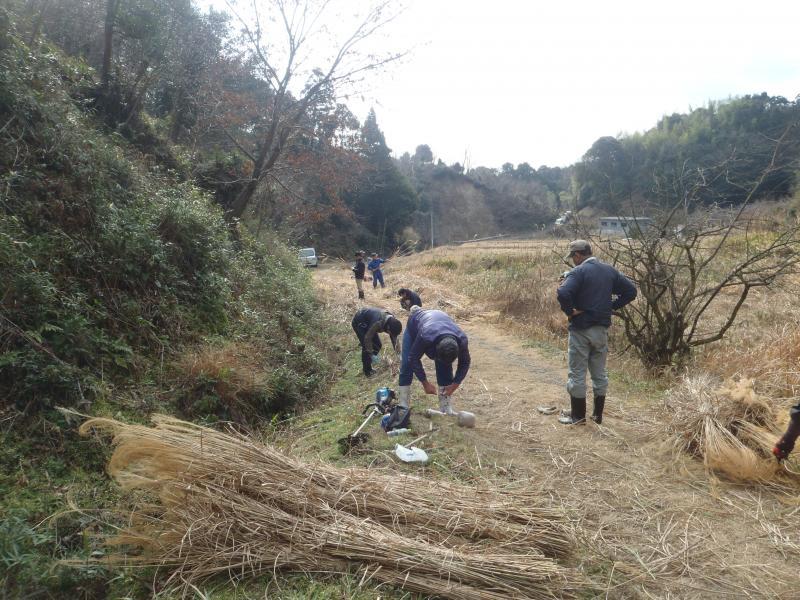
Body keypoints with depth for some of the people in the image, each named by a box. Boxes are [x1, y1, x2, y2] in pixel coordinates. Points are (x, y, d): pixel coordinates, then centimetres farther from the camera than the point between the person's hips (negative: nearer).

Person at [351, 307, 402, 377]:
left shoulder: (392, 321, -18)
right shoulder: (378, 323, -40)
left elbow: (394, 336, -3)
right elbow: (367, 338, -33)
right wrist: (372, 354, -29)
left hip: (368, 323, 8)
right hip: (359, 323, -8)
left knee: (377, 345, 2)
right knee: (366, 346, -17)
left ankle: (369, 367, 16)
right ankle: (367, 371, -4)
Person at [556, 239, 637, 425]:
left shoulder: (578, 272, -14)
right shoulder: (609, 270, 6)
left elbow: (563, 294, -31)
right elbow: (630, 290, 9)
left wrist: (569, 312, -16)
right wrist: (612, 306, 7)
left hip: (581, 329, -6)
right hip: (602, 329, 6)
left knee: (577, 373, 4)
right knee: (599, 373, 15)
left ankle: (578, 416, 11)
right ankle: (598, 414, 22)